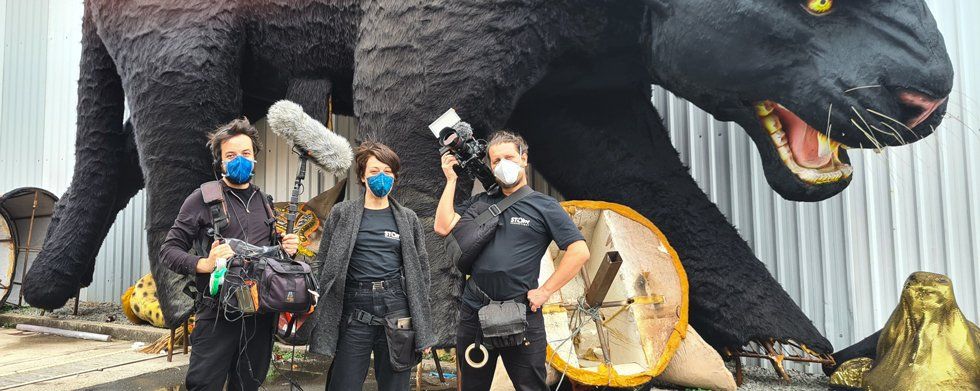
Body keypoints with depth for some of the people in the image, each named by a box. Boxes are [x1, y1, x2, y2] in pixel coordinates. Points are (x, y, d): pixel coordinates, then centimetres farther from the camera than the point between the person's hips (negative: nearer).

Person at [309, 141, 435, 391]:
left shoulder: (408, 218, 9)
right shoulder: (342, 213, 4)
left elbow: (420, 270, 10)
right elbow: (325, 265, 4)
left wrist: (422, 329, 6)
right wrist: (324, 316, -2)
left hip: (397, 310, 1)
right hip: (354, 313, -1)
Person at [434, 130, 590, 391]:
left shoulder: (544, 206, -1)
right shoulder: (480, 202, 11)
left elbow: (580, 252, -8)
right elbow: (443, 227, -2)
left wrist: (545, 291, -11)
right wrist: (451, 180, 2)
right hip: (474, 311, 4)